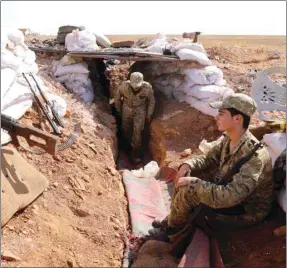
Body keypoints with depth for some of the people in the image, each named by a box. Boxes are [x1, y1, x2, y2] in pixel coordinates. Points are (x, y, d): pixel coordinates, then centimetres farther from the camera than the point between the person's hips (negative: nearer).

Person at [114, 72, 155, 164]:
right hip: (127, 108, 2)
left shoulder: (147, 88, -29)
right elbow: (117, 97, -7)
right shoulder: (124, 86, -29)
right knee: (126, 129, 18)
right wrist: (118, 110, 5)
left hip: (140, 109, -1)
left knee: (137, 131, -8)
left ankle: (135, 154, 10)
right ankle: (129, 142, 51)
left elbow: (151, 101, -9)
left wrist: (149, 115, -2)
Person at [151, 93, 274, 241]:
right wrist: (187, 165, -15)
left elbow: (230, 197, -40)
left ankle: (171, 232, 6)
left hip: (247, 210, -8)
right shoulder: (228, 138, -7)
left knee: (187, 191, -23)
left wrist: (193, 183, -32)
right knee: (185, 176, 0)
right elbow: (208, 160, 6)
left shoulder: (254, 155, -34)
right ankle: (173, 220, 16)